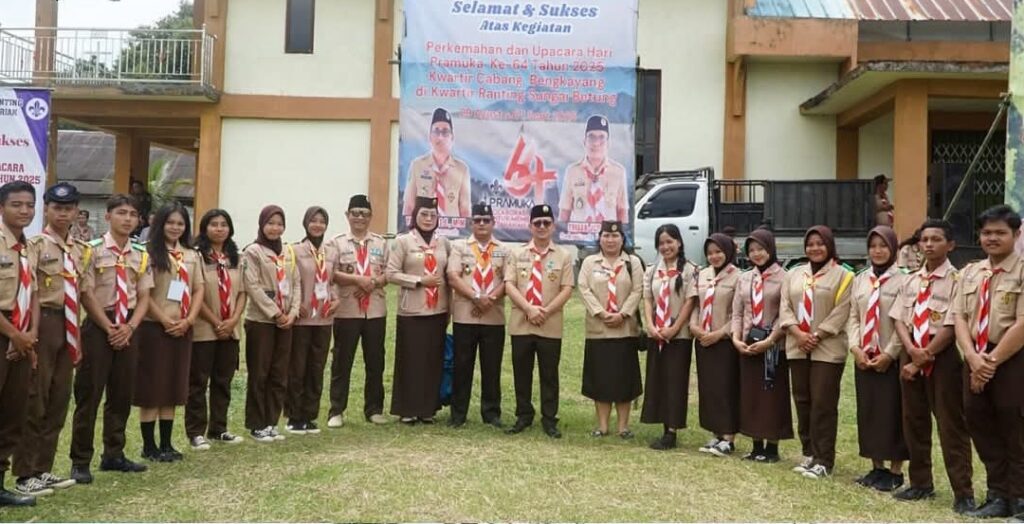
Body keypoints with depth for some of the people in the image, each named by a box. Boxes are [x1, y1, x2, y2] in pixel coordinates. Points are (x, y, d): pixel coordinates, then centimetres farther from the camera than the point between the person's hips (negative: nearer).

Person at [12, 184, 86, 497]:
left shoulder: (82, 250, 12)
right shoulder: (35, 245, -7)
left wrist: (77, 336, 13)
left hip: (69, 327, 7)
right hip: (43, 323, -7)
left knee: (59, 400, 11)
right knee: (34, 399, -1)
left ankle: (43, 469, 23)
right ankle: (25, 474, 9)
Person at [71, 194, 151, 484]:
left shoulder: (141, 254, 7)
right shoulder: (93, 249, -7)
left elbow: (144, 297, 6)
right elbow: (87, 294, -10)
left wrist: (129, 327, -8)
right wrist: (110, 328, -12)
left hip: (128, 329, 5)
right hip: (98, 327, -5)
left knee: (122, 394, 11)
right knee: (89, 395, -1)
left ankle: (113, 455, 24)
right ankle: (80, 461, 9)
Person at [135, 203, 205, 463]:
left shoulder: (192, 255, 12)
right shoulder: (150, 252, -5)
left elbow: (199, 290, 8)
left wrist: (188, 320, -5)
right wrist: (165, 320, -13)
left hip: (182, 330, 5)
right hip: (154, 327, -5)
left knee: (174, 387, 10)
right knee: (152, 386, 0)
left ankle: (166, 443, 18)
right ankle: (149, 445, 10)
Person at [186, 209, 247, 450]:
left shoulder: (235, 257, 12)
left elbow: (242, 292, 9)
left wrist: (233, 320, -6)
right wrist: (216, 322, -12)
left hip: (230, 330, 6)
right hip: (204, 329, -6)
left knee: (223, 381, 12)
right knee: (198, 382, 2)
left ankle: (218, 429, 22)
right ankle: (195, 432, 10)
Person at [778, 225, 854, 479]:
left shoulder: (842, 275, -2)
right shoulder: (794, 274, 13)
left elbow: (841, 312, -9)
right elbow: (785, 307, 6)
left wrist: (817, 335, -15)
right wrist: (798, 333, -9)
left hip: (827, 349, -5)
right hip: (797, 347, 5)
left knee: (823, 404, -4)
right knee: (802, 401, 10)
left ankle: (824, 460, 3)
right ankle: (809, 453, 21)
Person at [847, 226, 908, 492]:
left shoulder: (903, 280, -6)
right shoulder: (859, 280, 10)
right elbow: (853, 317, 8)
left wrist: (889, 354, -14)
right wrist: (856, 348, -5)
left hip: (892, 359, -5)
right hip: (863, 358, 5)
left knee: (892, 414, 2)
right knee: (868, 412, 10)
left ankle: (895, 471, 12)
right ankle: (877, 467, 21)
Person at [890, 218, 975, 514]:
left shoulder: (956, 280, -9)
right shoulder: (911, 281, 10)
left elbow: (952, 326, -15)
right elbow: (899, 320, 6)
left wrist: (925, 356, -14)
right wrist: (911, 350, -10)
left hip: (944, 356, -6)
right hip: (911, 355, 6)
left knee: (951, 425, -2)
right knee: (913, 422, 13)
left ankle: (963, 492, 8)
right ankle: (921, 484, 26)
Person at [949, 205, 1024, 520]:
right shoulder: (970, 273, 11)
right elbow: (958, 318, 4)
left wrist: (992, 360, -15)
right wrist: (973, 357, -10)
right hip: (976, 360, 6)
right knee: (980, 426, 11)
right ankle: (998, 495, 25)